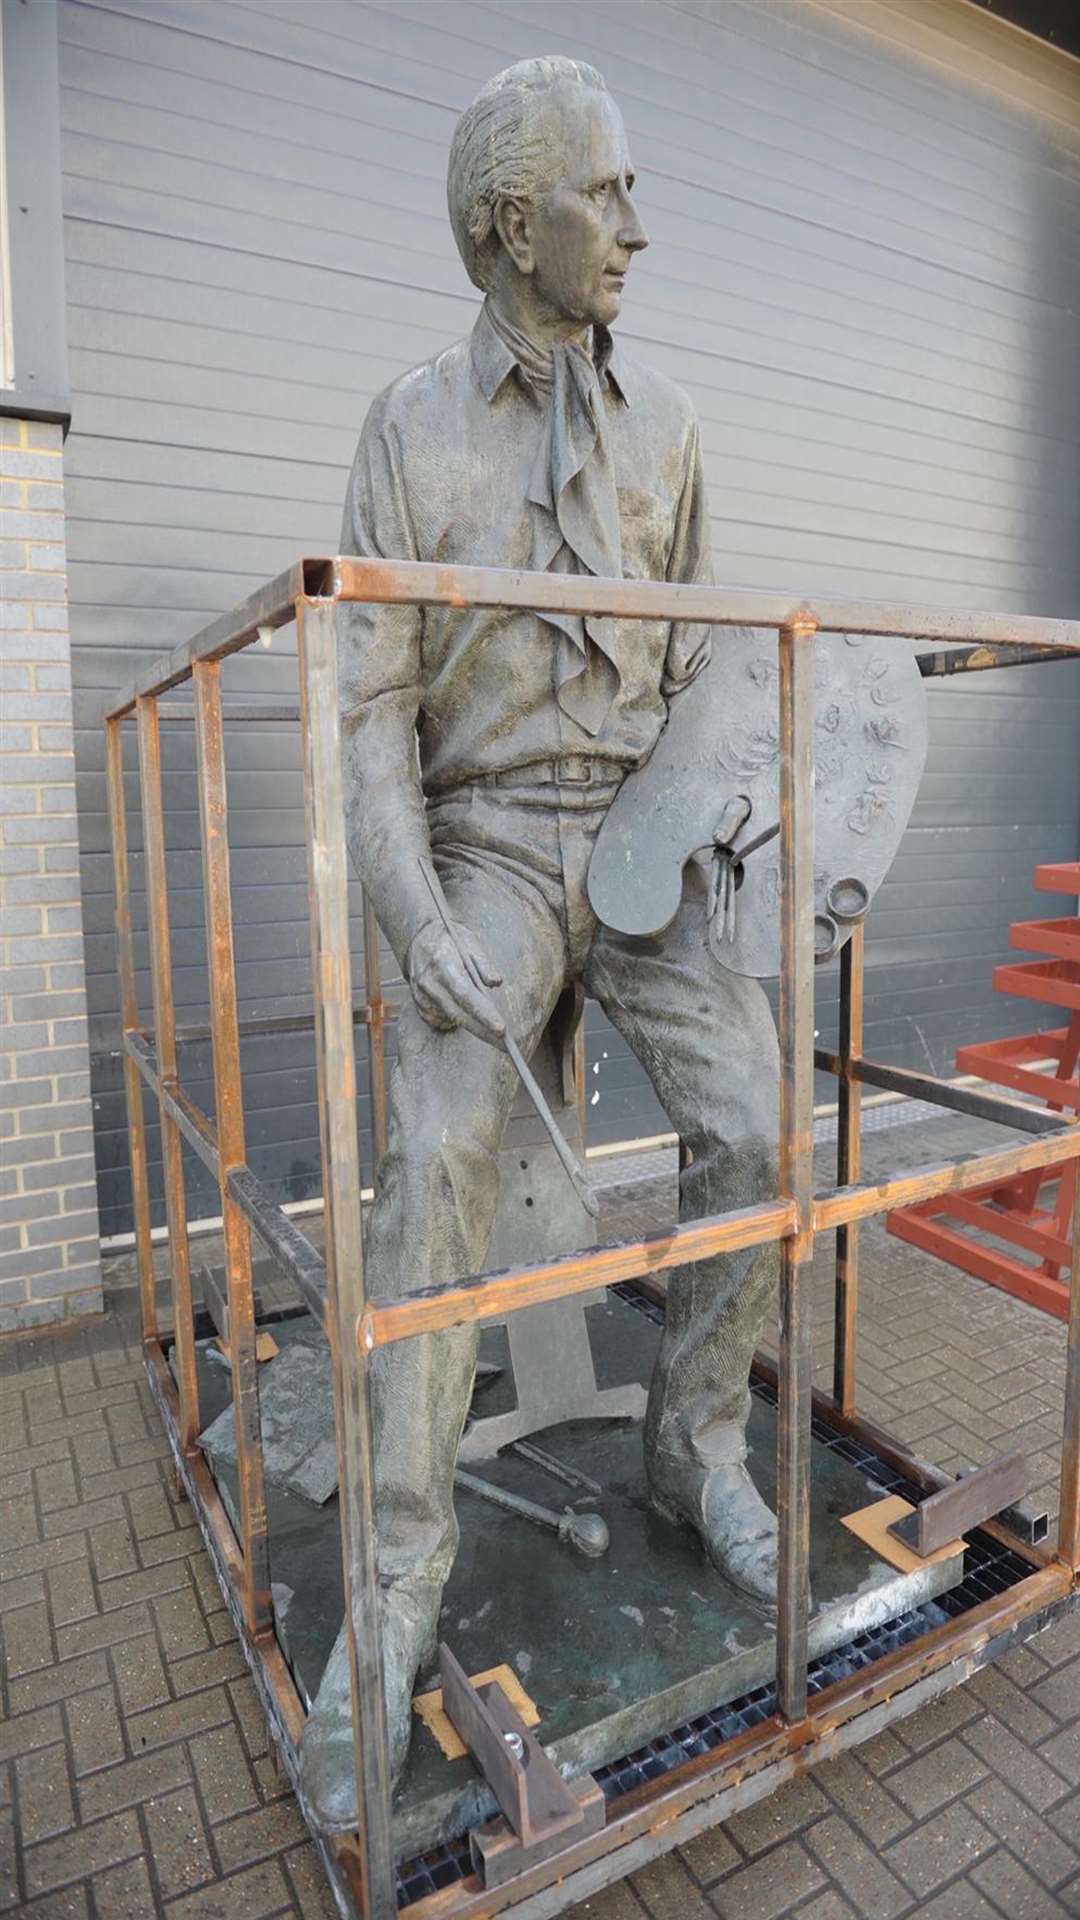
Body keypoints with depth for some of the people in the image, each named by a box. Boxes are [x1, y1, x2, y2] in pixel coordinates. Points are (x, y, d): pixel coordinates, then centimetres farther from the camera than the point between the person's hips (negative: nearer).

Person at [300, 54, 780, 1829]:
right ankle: (401, 1577, -9)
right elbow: (371, 707, -6)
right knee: (445, 1157, -24)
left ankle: (699, 1445, 10)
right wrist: (417, 919, -21)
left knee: (755, 1129, -14)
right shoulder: (410, 428, 2)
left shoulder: (662, 422, 12)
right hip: (489, 848, -3)